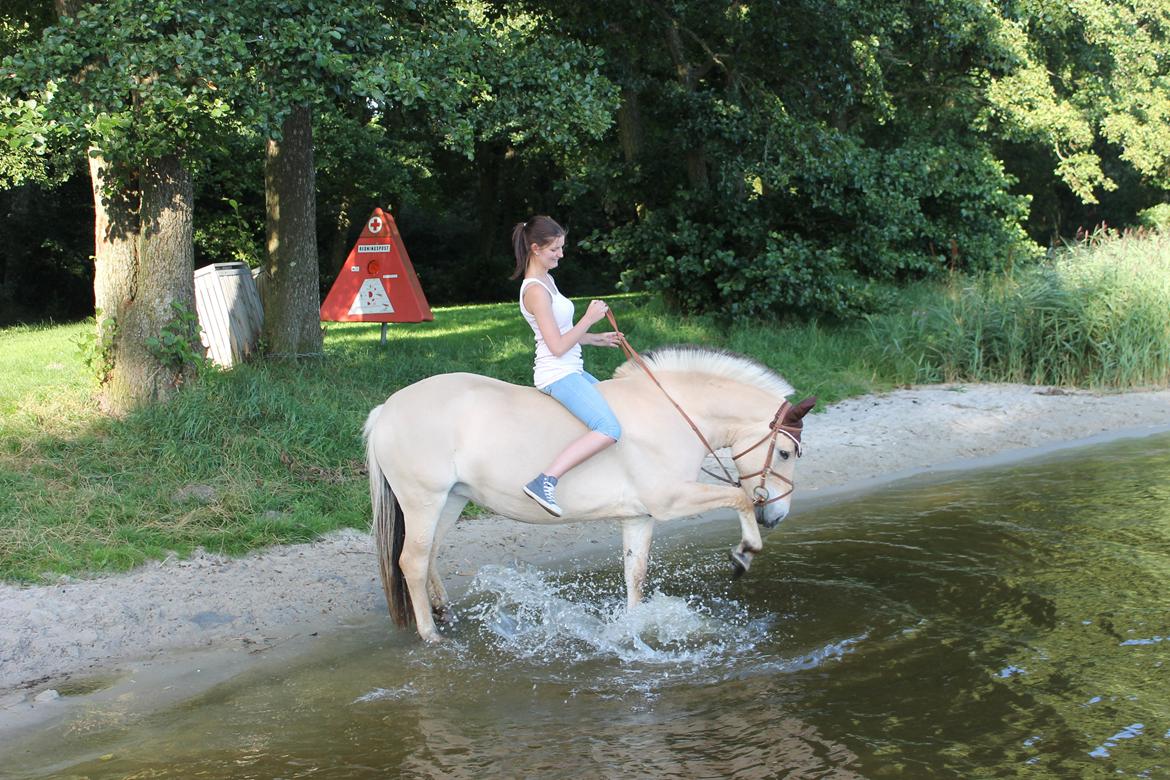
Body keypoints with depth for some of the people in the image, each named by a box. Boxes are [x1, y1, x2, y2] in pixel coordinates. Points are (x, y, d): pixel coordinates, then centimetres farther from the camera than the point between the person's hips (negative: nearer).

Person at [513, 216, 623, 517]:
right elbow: (558, 346, -21)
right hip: (558, 375, -11)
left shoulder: (546, 281, 13)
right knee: (609, 429, -25)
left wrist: (599, 339, 12)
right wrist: (589, 318, -13)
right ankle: (544, 482, -28)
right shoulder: (535, 290, -17)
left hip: (570, 371, 11)